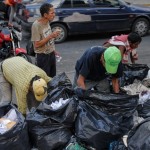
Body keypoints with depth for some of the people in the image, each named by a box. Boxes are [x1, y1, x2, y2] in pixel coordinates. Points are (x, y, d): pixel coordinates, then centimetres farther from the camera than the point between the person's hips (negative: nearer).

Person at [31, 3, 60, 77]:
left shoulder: (47, 22, 2)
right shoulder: (36, 25, -21)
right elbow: (37, 44, -23)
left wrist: (53, 50, 16)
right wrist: (51, 36, -25)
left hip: (51, 54, 8)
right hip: (43, 56, -7)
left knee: (53, 77, 16)